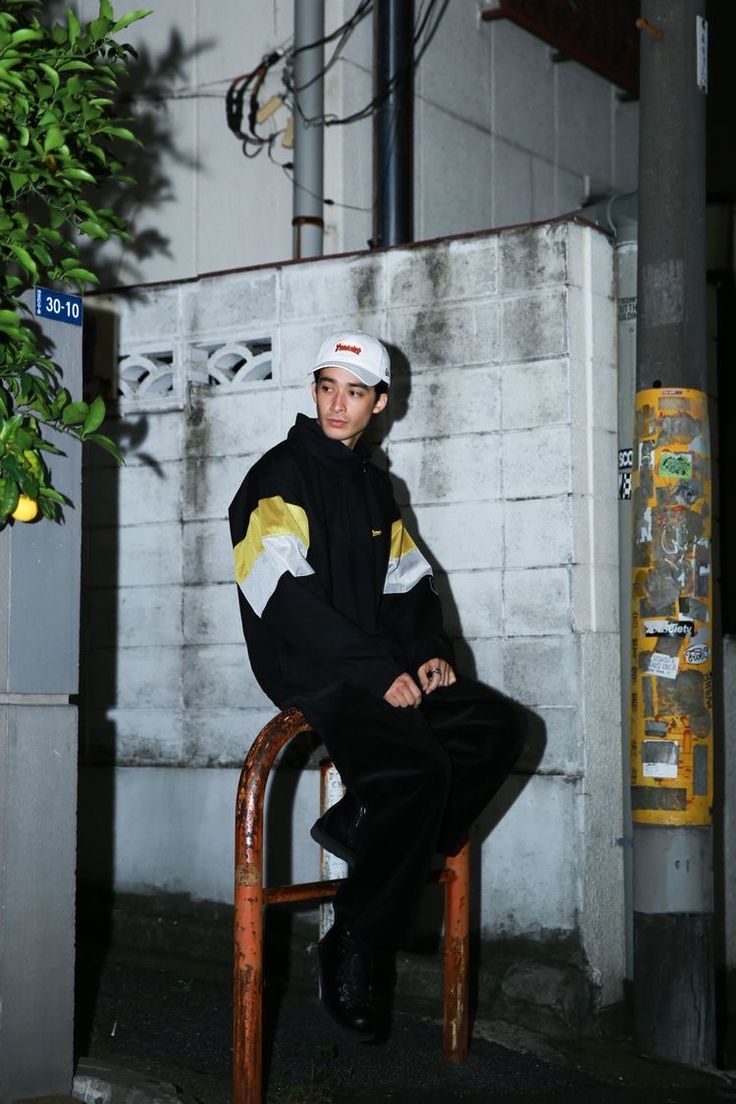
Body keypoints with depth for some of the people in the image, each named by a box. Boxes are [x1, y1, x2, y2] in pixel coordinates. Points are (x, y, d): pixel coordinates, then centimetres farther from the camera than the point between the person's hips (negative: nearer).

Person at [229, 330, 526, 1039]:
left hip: (383, 671, 8)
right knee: (416, 762, -29)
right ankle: (355, 952, -17)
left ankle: (363, 827, -11)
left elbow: (408, 582, 19)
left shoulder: (374, 484, 19)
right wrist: (381, 673, -20)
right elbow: (289, 601, -16)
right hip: (308, 674, -8)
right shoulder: (278, 476, -6)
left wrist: (428, 652, -2)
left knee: (499, 725, -10)